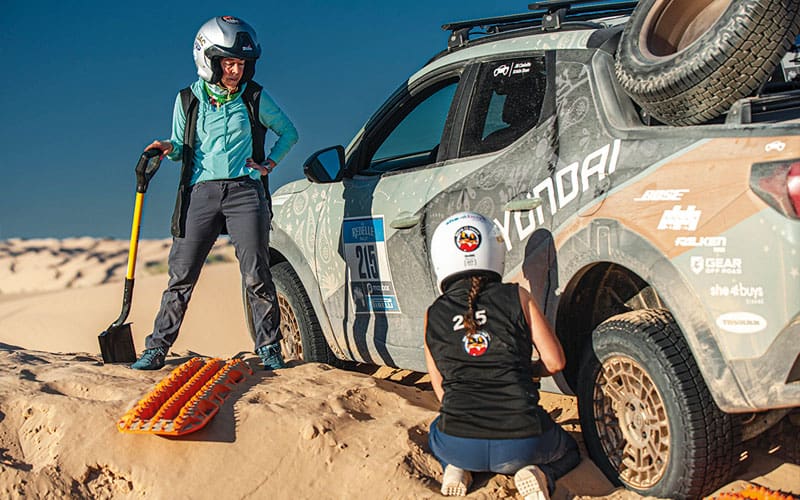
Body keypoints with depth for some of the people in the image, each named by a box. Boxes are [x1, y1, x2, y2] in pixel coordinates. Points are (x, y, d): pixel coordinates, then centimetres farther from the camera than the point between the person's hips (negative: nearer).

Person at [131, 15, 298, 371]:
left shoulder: (255, 98, 4)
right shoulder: (188, 100, 8)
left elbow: (289, 132, 17)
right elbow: (182, 148, 17)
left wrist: (269, 164, 5)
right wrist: (168, 148, -5)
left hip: (244, 192, -1)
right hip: (201, 192, 1)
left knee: (256, 277, -5)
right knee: (181, 275, 0)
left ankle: (269, 350, 7)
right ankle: (156, 349, 9)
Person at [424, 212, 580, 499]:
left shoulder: (433, 315, 4)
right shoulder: (517, 297, -1)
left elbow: (441, 390, 12)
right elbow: (554, 362, 2)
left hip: (458, 445, 3)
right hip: (521, 443, -2)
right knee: (568, 451, 32)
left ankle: (455, 469, 8)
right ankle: (540, 474, 0)